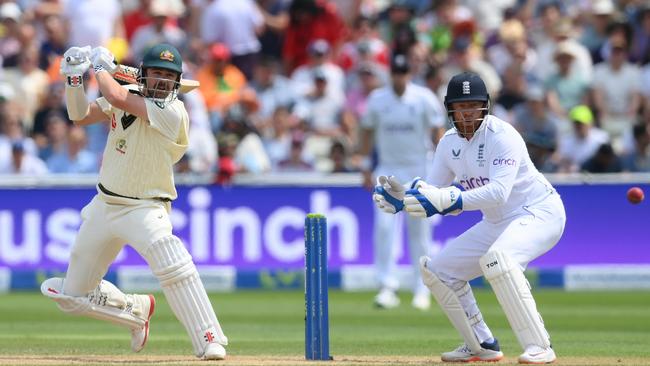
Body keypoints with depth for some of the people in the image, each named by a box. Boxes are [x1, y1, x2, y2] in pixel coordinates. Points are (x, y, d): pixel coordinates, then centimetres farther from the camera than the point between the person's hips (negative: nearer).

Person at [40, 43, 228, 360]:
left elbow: (117, 99, -28)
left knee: (172, 262, -37)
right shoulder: (127, 96, 1)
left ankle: (210, 342, -31)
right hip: (104, 204, 7)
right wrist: (74, 78, -8)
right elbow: (80, 116, 6)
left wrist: (101, 67, -11)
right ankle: (138, 311, 37)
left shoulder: (172, 112, -20)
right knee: (73, 295, 11)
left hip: (144, 209, -7)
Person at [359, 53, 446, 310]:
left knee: (419, 230, 2)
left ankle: (422, 290, 11)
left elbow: (437, 131, -2)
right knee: (383, 226, -13)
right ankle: (387, 287, -11)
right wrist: (366, 168, 6)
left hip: (419, 169, -1)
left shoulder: (424, 98, -3)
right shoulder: (377, 99, 3)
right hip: (388, 170, 1)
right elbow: (367, 132, 10)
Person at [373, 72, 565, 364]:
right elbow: (433, 196, 4)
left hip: (540, 212, -9)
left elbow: (498, 192, -35)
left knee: (496, 258, -37)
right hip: (497, 222, 9)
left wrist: (449, 200, -46)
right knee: (437, 270, 7)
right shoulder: (449, 143, 1)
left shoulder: (502, 136, -22)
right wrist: (401, 197, -16)